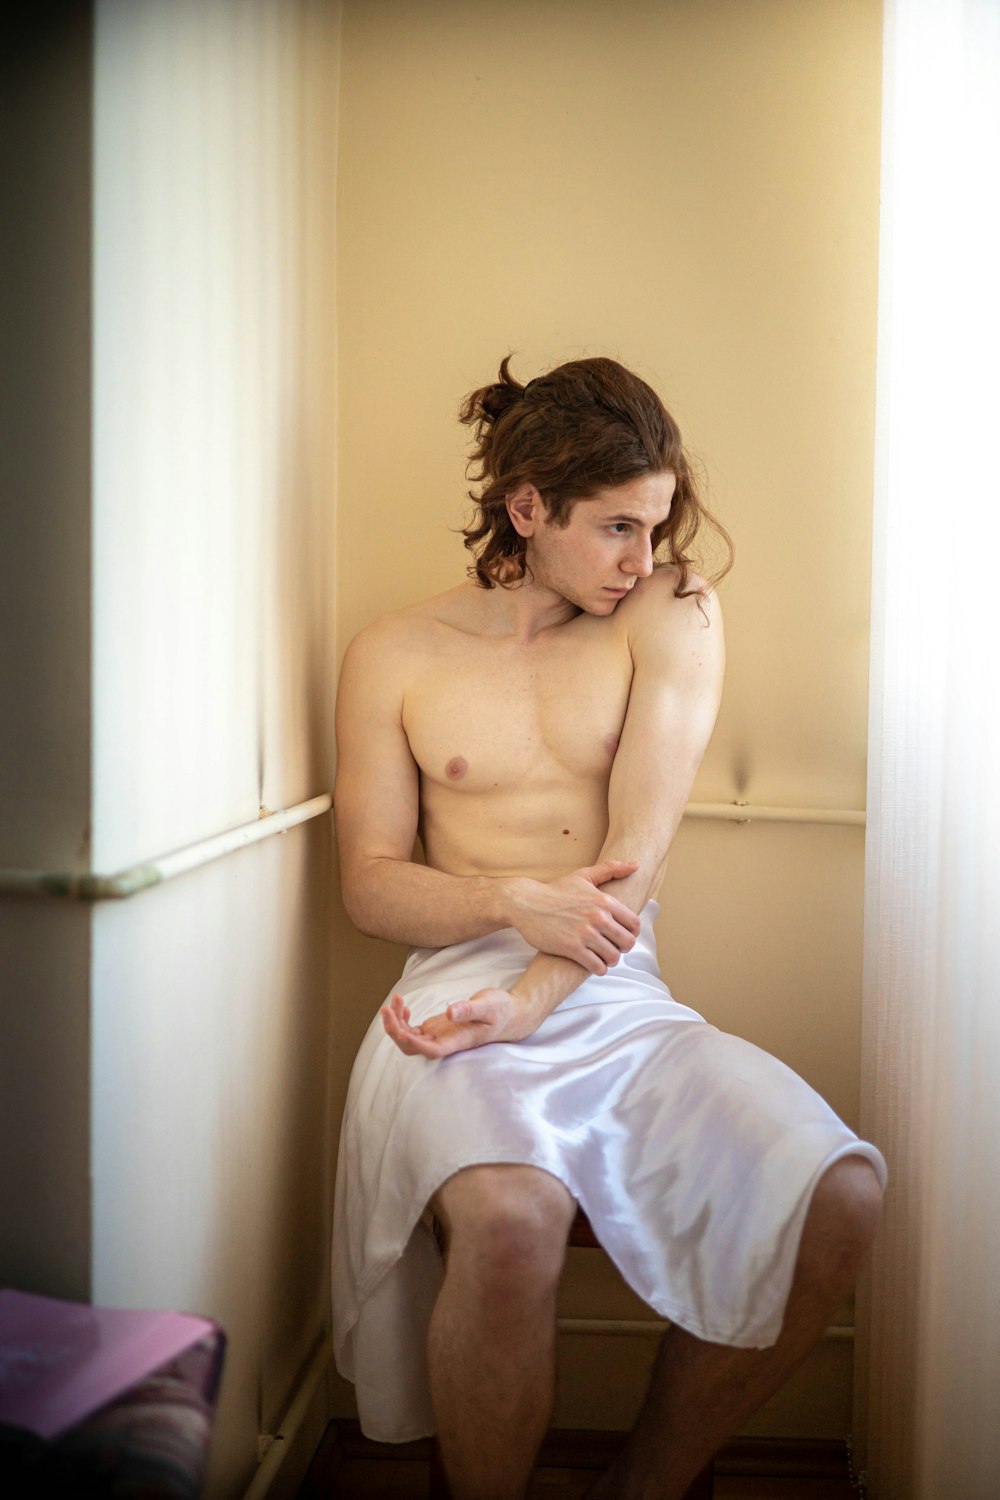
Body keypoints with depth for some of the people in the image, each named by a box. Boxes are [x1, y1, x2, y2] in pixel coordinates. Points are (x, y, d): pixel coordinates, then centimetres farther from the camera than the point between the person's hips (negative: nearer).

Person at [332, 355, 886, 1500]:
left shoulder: (674, 614, 7)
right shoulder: (396, 655, 7)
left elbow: (640, 845, -4)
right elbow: (369, 883, 6)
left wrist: (531, 998, -17)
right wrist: (517, 899, -15)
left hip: (621, 1004, 3)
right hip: (459, 989, -2)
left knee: (841, 1192, -22)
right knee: (512, 1218, -35)